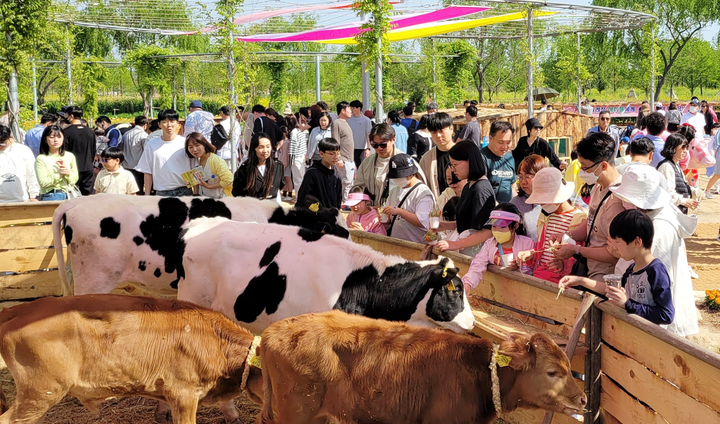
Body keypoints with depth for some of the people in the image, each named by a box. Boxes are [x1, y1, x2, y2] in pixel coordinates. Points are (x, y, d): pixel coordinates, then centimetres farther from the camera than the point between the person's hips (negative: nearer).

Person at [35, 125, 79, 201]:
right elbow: (43, 183, -9)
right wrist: (59, 175, -11)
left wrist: (68, 173, -9)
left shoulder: (70, 156, 12)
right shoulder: (41, 159, -1)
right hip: (49, 197, -4)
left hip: (67, 196, 4)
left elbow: (74, 180, 11)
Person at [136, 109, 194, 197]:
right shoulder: (151, 145, 6)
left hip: (184, 192, -1)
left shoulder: (185, 143, 2)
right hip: (161, 193, 1)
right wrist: (147, 196, 5)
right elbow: (148, 173, 9)